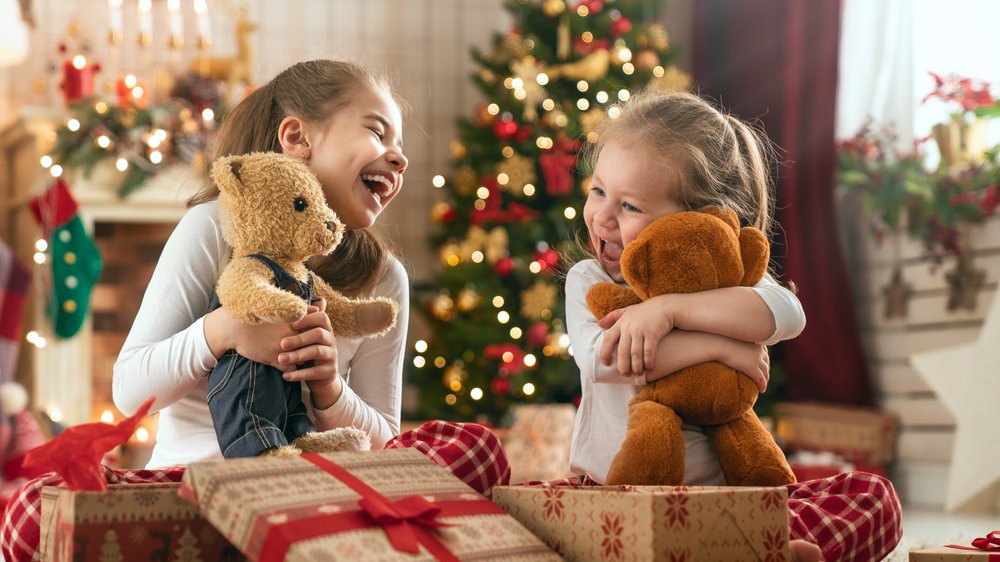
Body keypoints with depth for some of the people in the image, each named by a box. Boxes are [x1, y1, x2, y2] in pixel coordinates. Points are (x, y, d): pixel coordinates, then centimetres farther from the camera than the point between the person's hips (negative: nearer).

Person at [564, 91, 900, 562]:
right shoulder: (588, 280, 3)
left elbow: (786, 314, -20)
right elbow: (597, 357, -19)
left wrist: (668, 308, -26)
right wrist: (715, 346, -21)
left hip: (719, 495, 1)